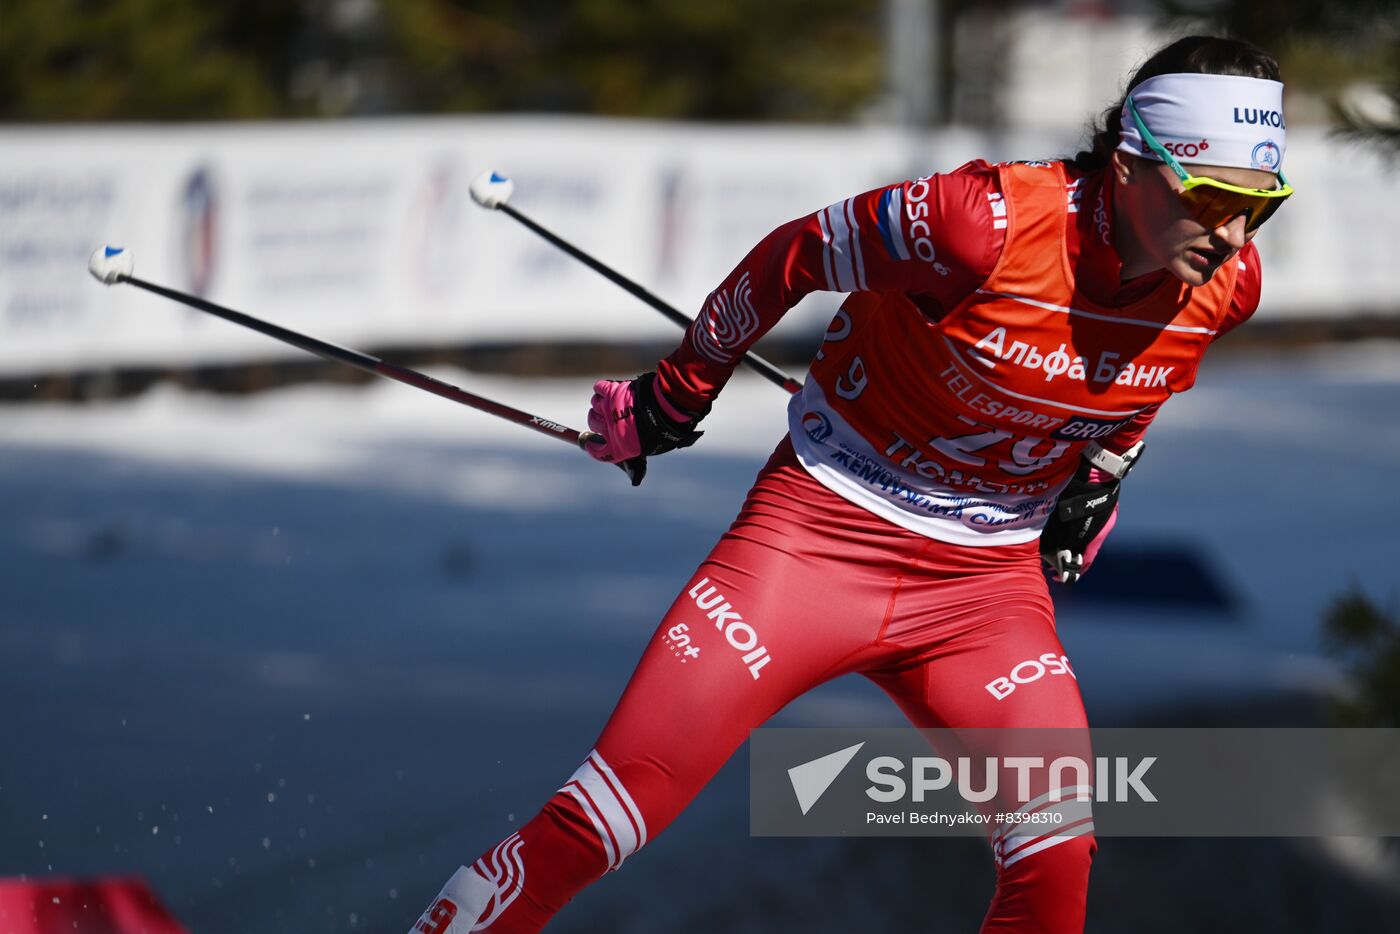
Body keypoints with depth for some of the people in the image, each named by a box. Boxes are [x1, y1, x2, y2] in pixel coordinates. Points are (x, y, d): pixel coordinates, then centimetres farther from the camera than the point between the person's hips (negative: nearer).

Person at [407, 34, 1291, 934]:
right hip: (823, 529, -4)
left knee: (1055, 861, -14)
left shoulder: (1226, 284, -10)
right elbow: (796, 256, -9)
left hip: (987, 580, 4)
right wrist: (674, 394, 1)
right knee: (598, 821, -10)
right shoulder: (987, 220, -26)